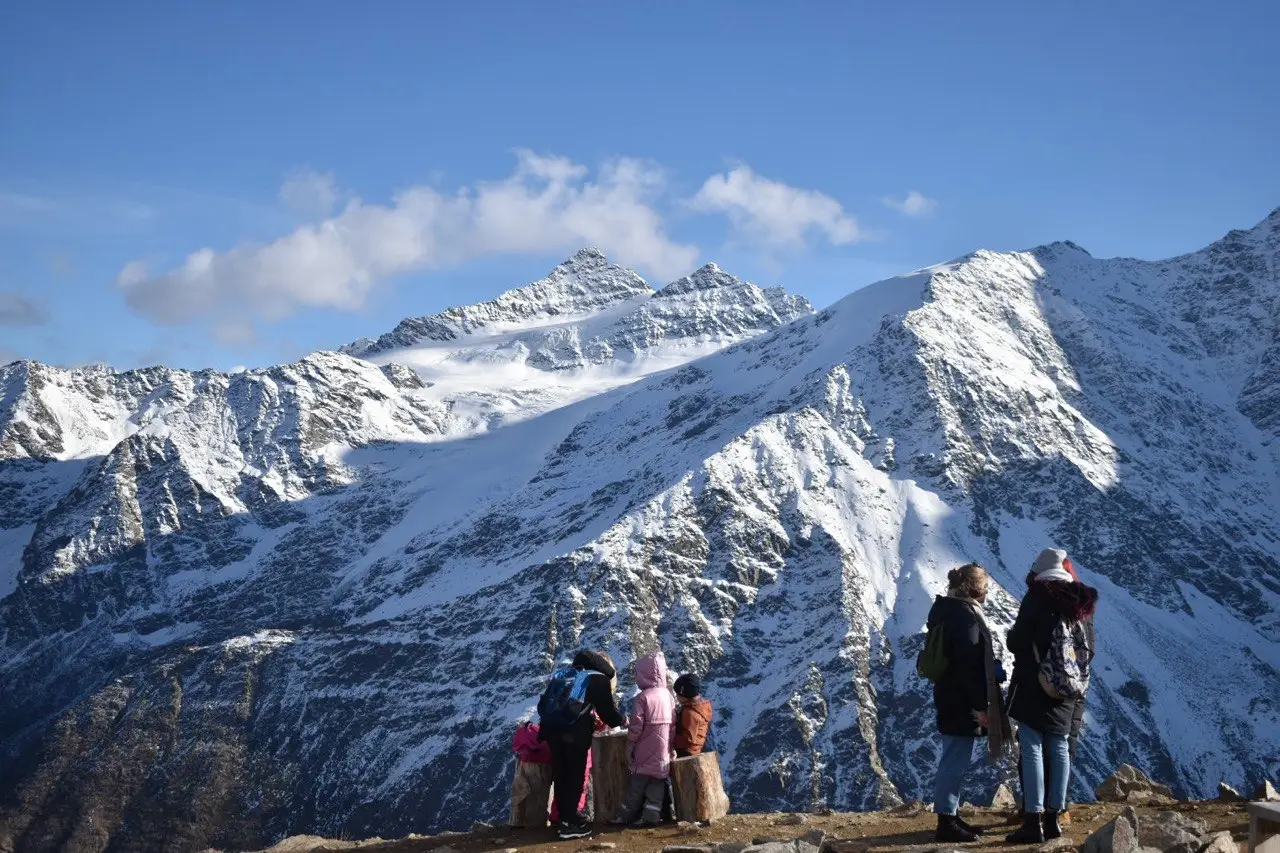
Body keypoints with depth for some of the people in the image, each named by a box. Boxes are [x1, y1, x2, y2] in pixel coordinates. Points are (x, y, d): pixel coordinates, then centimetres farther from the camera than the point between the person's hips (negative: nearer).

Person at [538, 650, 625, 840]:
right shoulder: (599, 678, 8)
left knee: (561, 776, 17)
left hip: (551, 728, 6)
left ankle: (565, 817, 26)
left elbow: (544, 704, 26)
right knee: (575, 777, 5)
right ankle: (569, 824, 5)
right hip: (575, 733, -6)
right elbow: (608, 710, 5)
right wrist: (622, 721, 27)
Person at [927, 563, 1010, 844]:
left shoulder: (946, 610, 14)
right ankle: (947, 823, -2)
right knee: (957, 760, -6)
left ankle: (951, 816, 24)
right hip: (963, 701, -10)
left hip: (949, 696, 10)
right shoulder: (965, 613, -17)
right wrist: (980, 704, -19)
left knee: (955, 758, 17)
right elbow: (969, 663, -21)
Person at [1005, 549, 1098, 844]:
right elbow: (1089, 651, 12)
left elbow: (1017, 642, -14)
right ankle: (1053, 817, 13)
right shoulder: (1082, 602, 7)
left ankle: (1034, 821, -8)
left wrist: (1012, 635, 8)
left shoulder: (1037, 598, -11)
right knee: (1059, 749, 11)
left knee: (1032, 750, -4)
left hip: (1034, 687, -6)